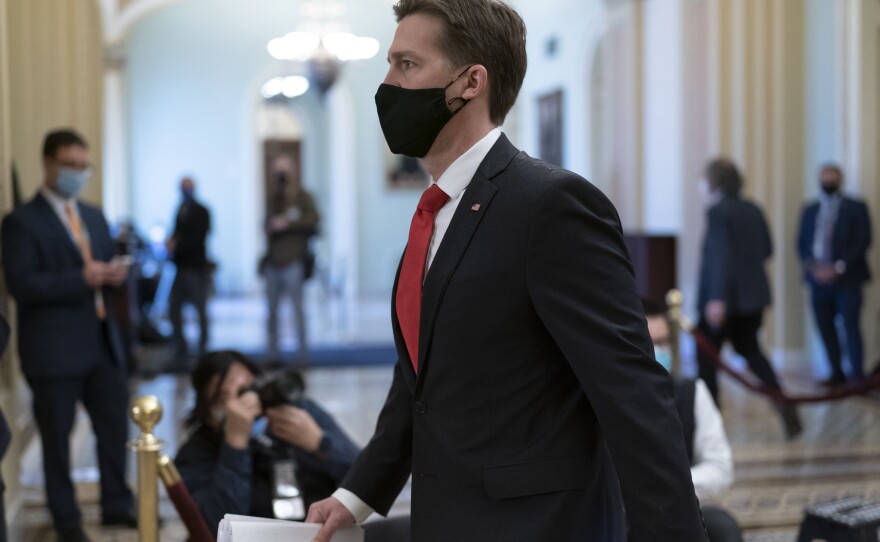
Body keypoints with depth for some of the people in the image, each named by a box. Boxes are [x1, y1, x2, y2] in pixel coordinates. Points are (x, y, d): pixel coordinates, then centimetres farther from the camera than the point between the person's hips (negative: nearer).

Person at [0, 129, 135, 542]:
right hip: (54, 349, -6)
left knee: (115, 427, 10)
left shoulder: (94, 217, 16)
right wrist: (81, 279, -22)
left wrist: (113, 275, -2)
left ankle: (117, 507, 24)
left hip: (103, 342, 6)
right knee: (57, 437, 4)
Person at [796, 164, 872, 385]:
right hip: (818, 279, 4)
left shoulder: (856, 208, 2)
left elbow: (862, 241, -6)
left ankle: (857, 375, -1)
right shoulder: (810, 210, 14)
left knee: (851, 327, -7)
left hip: (846, 279, -4)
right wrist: (811, 266, -7)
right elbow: (802, 243, 12)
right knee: (825, 327, 4)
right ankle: (837, 373, 13)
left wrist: (839, 267, -15)